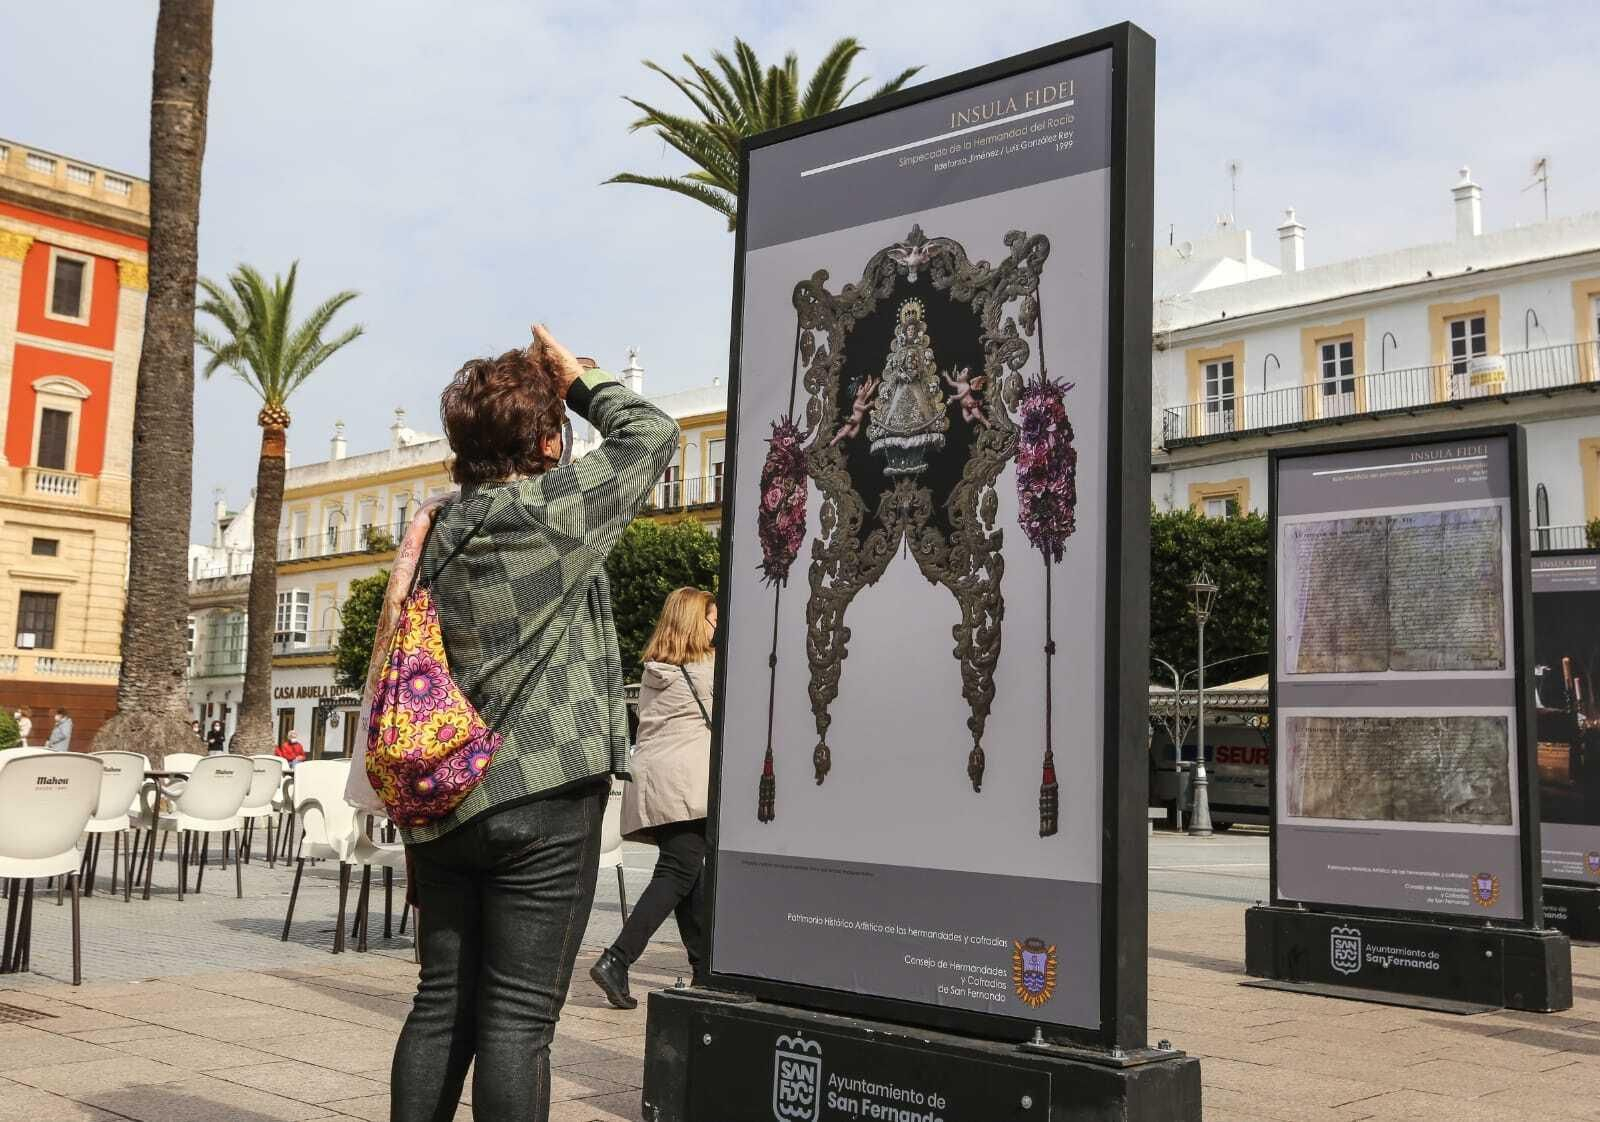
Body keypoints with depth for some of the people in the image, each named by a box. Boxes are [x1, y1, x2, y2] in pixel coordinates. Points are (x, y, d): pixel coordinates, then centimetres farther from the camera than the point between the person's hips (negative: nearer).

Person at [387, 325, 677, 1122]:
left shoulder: (434, 533, 9)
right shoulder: (555, 510, -9)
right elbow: (653, 433, 4)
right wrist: (580, 380, 18)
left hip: (442, 802, 6)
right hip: (541, 799, -6)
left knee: (441, 1005, 12)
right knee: (516, 1019, -2)